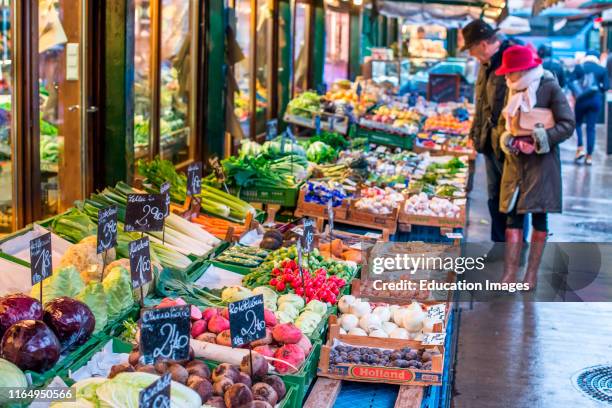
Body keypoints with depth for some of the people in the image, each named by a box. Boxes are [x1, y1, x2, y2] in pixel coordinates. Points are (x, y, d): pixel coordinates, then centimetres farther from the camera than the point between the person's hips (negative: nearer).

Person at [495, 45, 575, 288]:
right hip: (515, 161, 6)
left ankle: (531, 275, 6)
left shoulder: (550, 88, -9)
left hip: (542, 161, -5)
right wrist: (508, 141, -3)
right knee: (513, 216, 0)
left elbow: (568, 125, -12)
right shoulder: (513, 91, 10)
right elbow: (503, 123, 18)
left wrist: (538, 141, -17)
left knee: (539, 216, 1)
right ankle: (509, 276, -1)